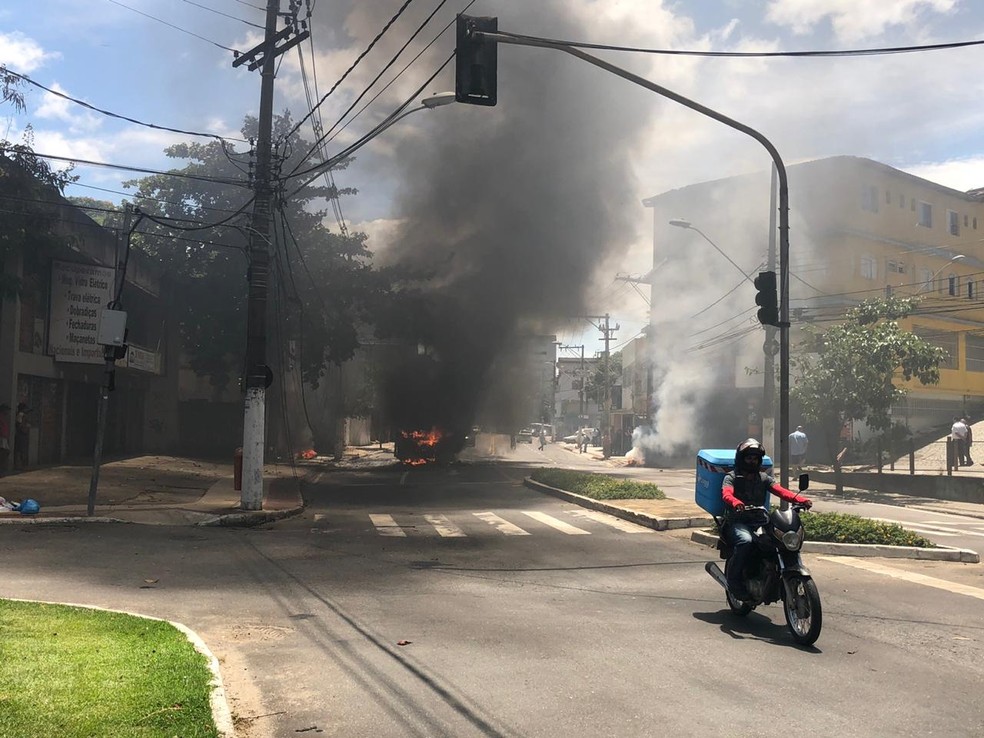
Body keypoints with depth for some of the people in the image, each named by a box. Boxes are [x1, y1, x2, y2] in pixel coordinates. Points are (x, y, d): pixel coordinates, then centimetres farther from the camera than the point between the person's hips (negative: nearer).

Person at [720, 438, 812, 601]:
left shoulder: (764, 478, 19)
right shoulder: (732, 477, 6)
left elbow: (780, 490, 1)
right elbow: (726, 493, -15)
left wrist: (801, 499, -19)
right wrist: (736, 502, -40)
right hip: (737, 522, -4)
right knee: (746, 541, -36)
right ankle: (733, 579, -20)